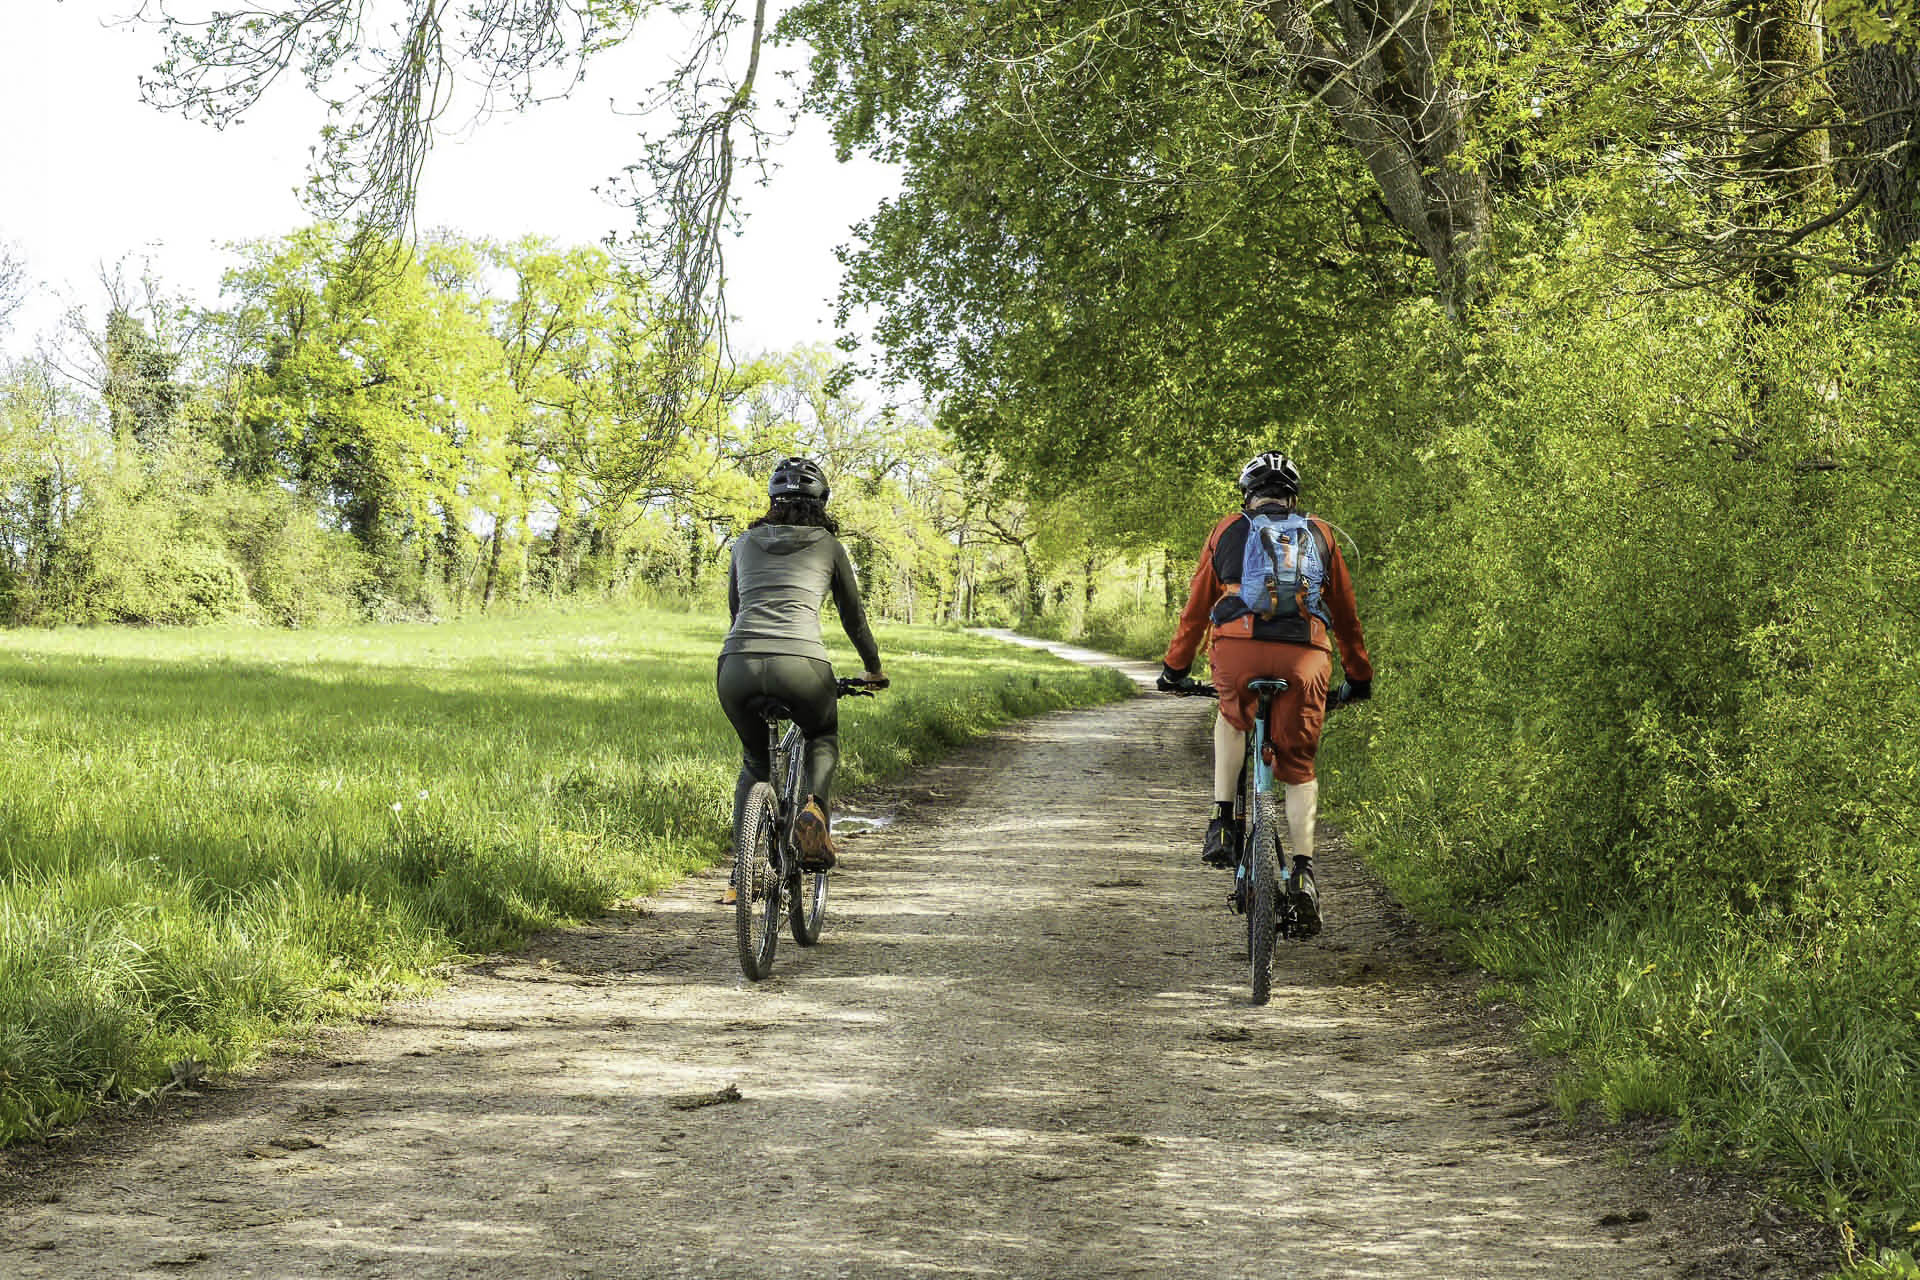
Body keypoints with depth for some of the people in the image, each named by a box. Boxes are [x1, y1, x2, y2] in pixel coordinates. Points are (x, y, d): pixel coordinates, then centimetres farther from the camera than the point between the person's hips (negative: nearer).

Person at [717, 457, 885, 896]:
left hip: (737, 664, 2)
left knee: (754, 763, 26)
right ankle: (814, 809, 0)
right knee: (824, 738, 29)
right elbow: (853, 614, 27)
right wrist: (874, 669, 43)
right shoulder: (827, 545, 18)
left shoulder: (746, 543, 23)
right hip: (800, 665, -2)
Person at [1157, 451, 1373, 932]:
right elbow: (1345, 612, 29)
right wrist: (1359, 677, 40)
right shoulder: (1319, 534, 24)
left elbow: (1197, 607, 25)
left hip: (1239, 647, 0)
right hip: (1305, 657, 0)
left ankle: (1222, 824, 17)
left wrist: (1175, 667, 36)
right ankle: (1303, 872, -2)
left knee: (1232, 720, 31)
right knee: (1299, 767, 13)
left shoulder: (1228, 531, 21)